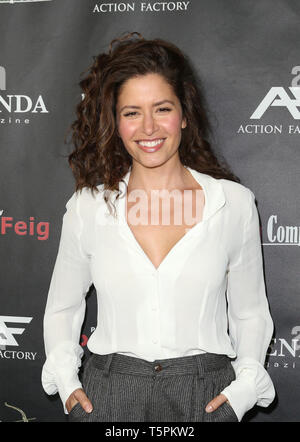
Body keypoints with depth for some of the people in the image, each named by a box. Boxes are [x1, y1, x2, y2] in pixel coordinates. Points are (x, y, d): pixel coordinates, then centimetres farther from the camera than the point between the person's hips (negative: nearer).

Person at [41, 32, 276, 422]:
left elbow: (251, 313, 5)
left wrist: (245, 387, -6)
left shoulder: (235, 203, -4)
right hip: (107, 393, 1)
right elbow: (62, 307, 10)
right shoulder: (87, 206, -2)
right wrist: (66, 381, -1)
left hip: (205, 397, 0)